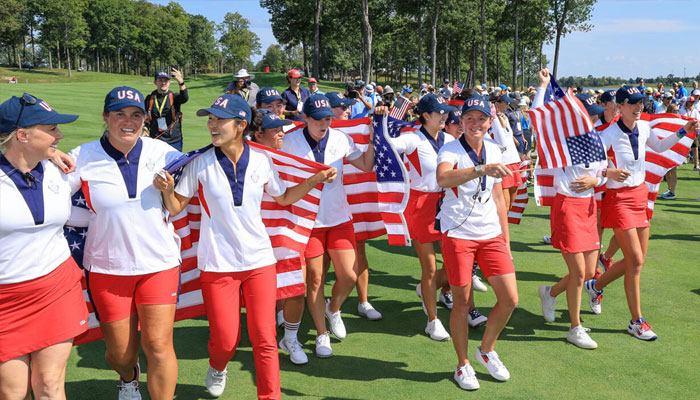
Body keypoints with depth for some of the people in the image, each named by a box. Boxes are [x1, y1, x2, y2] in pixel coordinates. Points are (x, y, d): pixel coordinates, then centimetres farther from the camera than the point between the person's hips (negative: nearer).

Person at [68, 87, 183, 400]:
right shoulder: (83, 157, -6)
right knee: (120, 352, 13)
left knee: (158, 346, -5)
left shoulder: (160, 152, -1)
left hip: (159, 264, 0)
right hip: (107, 268, 0)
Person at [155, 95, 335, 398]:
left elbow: (283, 198, 12)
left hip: (259, 261, 1)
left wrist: (314, 180, 1)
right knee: (225, 340, 5)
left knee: (264, 339, 2)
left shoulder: (261, 160, -3)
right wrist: (167, 190, -21)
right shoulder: (200, 164, -7)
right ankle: (217, 368, 41)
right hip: (217, 265, -1)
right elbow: (176, 207, -1)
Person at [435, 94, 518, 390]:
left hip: (491, 235, 5)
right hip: (458, 233, -5)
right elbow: (443, 179, -34)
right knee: (461, 303, 2)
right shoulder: (451, 150, -9)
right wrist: (481, 169, -47)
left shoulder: (493, 150, 8)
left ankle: (487, 350, 28)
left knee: (510, 299, 2)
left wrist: (505, 237, 16)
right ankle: (463, 365, 22)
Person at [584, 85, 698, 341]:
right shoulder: (610, 134, -16)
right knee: (636, 261, -7)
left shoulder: (644, 128, 4)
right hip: (619, 198, -7)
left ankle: (595, 286, 35)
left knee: (637, 260, 11)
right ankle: (637, 322, 8)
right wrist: (608, 173, -45)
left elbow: (659, 147, 25)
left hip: (640, 195, 7)